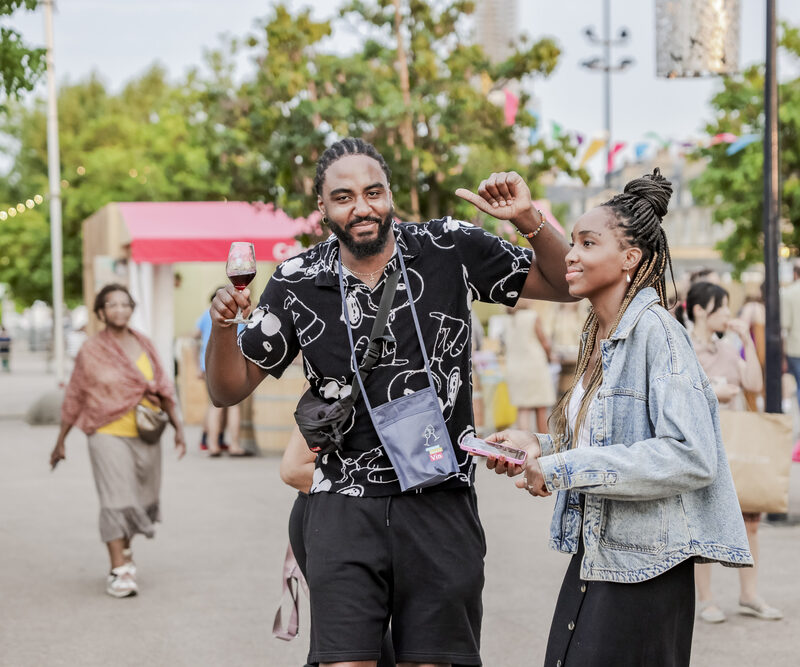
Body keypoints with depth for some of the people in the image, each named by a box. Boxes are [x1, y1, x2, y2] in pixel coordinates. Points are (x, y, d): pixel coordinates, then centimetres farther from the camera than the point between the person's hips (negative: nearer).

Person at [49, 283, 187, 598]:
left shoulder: (144, 345, 8)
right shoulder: (91, 351, -2)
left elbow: (163, 388, 11)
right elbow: (74, 399, 4)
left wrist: (177, 427, 6)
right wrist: (60, 442, 7)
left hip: (145, 436, 4)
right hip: (109, 434, -4)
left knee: (141, 500, 12)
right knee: (116, 501, -12)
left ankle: (125, 551, 36)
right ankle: (119, 572, -12)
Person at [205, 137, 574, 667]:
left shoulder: (451, 250, -1)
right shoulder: (297, 284, 2)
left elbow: (563, 284, 7)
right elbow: (229, 390, 8)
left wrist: (529, 220, -12)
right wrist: (222, 326, -12)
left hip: (441, 501, 0)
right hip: (344, 503, 0)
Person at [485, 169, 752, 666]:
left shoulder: (654, 331, -15)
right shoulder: (599, 335, 12)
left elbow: (691, 457, -24)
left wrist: (567, 469, -20)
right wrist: (541, 448, 8)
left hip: (644, 570, -8)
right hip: (592, 559, 8)